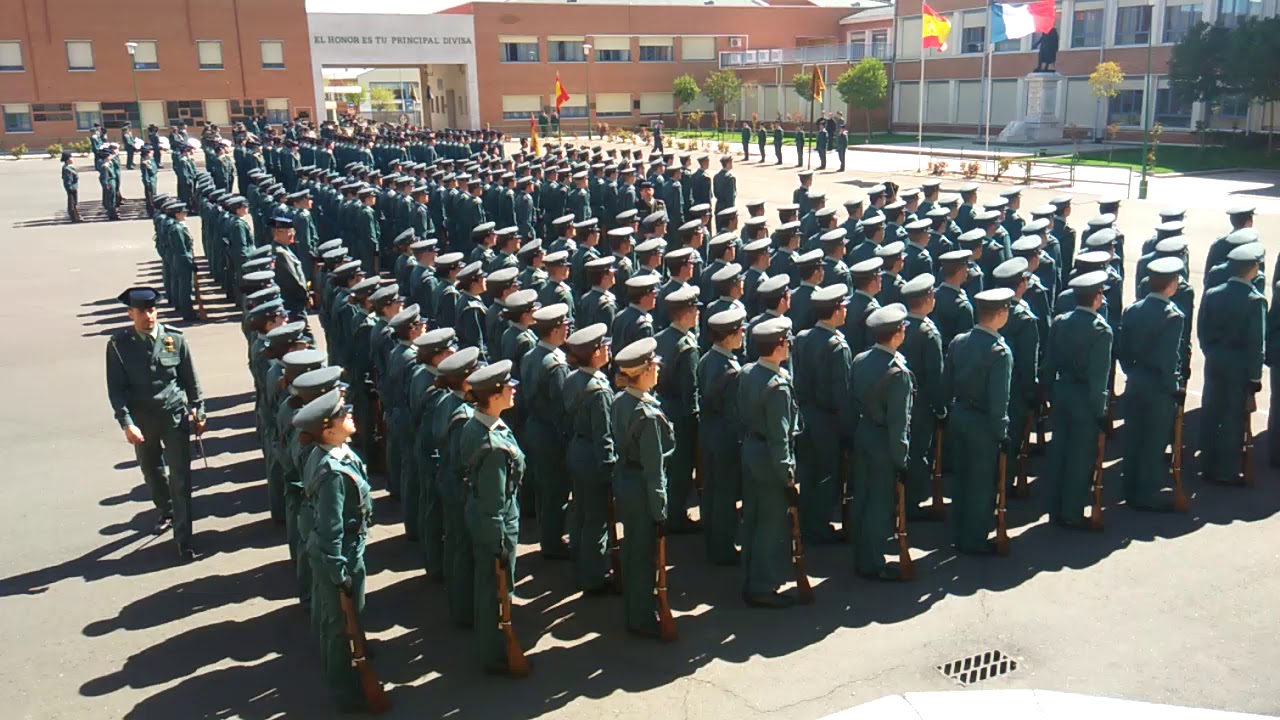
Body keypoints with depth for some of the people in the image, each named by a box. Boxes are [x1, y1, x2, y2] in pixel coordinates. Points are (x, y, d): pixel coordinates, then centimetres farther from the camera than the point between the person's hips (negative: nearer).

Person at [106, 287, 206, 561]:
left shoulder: (174, 338, -7)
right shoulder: (119, 343, -8)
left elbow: (191, 379, 3)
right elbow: (116, 388, -6)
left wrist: (198, 412, 6)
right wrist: (127, 423, -15)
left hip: (175, 415, -1)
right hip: (141, 419, 2)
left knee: (180, 477, -4)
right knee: (152, 471, 21)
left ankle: (184, 539, 3)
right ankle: (167, 513, 47)